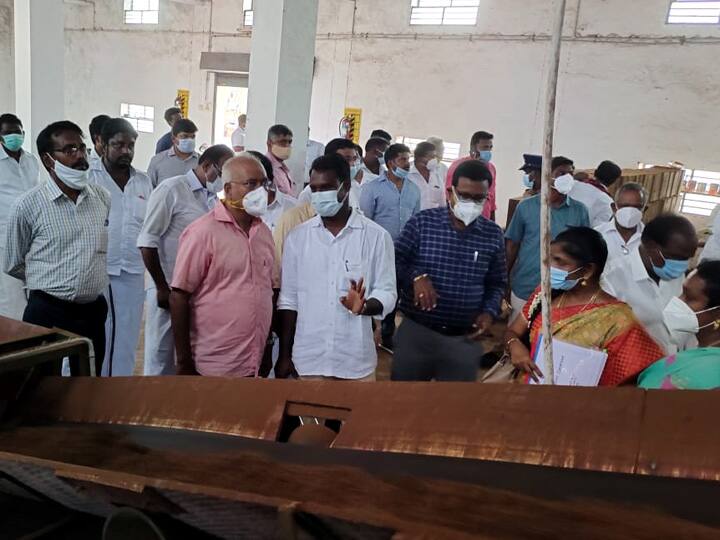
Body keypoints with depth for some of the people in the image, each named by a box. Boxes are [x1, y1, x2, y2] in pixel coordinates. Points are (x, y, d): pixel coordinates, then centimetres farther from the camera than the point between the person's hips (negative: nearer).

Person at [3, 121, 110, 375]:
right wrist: (48, 282, 9)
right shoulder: (28, 205, -8)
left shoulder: (103, 197, 2)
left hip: (94, 311, 4)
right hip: (48, 313, -3)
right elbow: (13, 265, 2)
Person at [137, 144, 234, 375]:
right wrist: (162, 288, -11)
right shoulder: (172, 189, -9)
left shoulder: (214, 198, 11)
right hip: (169, 291, -6)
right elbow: (147, 241, -11)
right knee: (161, 357, 5)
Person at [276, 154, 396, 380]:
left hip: (356, 361, -1)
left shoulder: (376, 236, -4)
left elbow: (387, 293, -3)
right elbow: (289, 299, 5)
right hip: (307, 359, 1)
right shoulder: (297, 236, 2)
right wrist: (284, 355, 4)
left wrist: (364, 306, -24)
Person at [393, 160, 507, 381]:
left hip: (465, 339, 2)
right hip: (416, 331, -1)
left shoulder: (493, 235, 1)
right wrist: (416, 275, -20)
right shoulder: (422, 222, -5)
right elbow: (394, 262, -2)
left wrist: (490, 312, -5)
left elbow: (497, 283, 12)